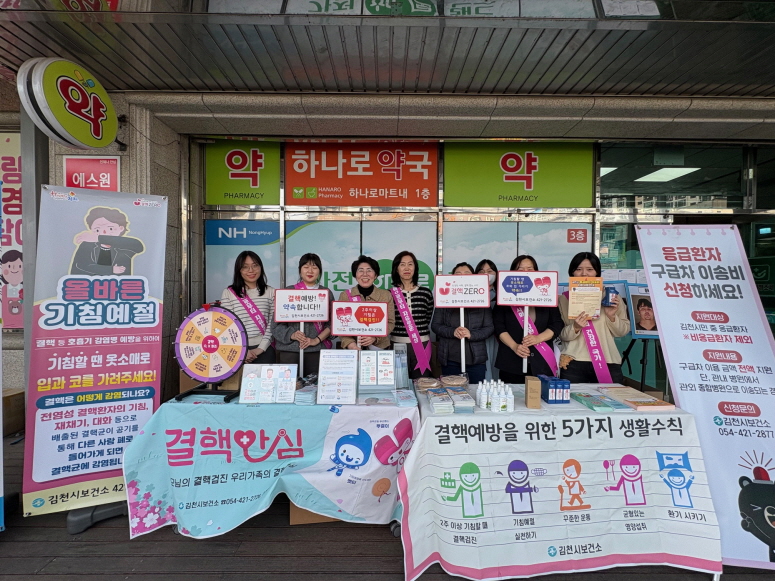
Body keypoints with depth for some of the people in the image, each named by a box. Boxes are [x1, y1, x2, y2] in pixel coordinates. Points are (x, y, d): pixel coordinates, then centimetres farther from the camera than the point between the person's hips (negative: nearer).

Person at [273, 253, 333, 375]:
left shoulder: (326, 293, 9)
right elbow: (278, 322, 5)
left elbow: (331, 323, 5)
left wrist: (317, 340, -7)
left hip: (317, 350, 1)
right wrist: (291, 335, -11)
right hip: (289, 349, 0)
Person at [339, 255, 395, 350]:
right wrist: (349, 343, -19)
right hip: (352, 348, 0)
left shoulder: (386, 296, 1)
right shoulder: (345, 295, 0)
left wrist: (375, 338, -17)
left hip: (379, 347, 1)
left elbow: (390, 323, 0)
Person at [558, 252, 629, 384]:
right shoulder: (564, 299, 4)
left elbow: (623, 331, 7)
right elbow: (561, 335, 1)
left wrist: (612, 316, -10)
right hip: (574, 364, -1)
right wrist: (575, 328, -17)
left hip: (608, 363, 1)